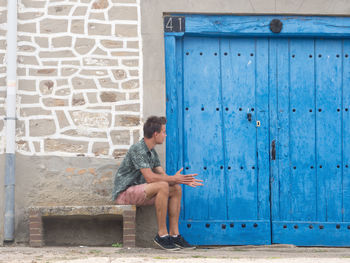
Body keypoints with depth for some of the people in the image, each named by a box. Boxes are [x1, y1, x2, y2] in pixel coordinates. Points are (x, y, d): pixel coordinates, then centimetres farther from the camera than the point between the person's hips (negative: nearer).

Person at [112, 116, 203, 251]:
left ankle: (174, 234, -3)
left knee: (176, 189, 0)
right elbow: (150, 178, -24)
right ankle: (162, 234, -24)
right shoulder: (138, 149, -17)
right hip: (124, 193, -10)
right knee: (162, 186, -30)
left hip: (139, 192, 10)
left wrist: (184, 180, -6)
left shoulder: (152, 152, 13)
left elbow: (163, 176, 10)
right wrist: (174, 179, -16)